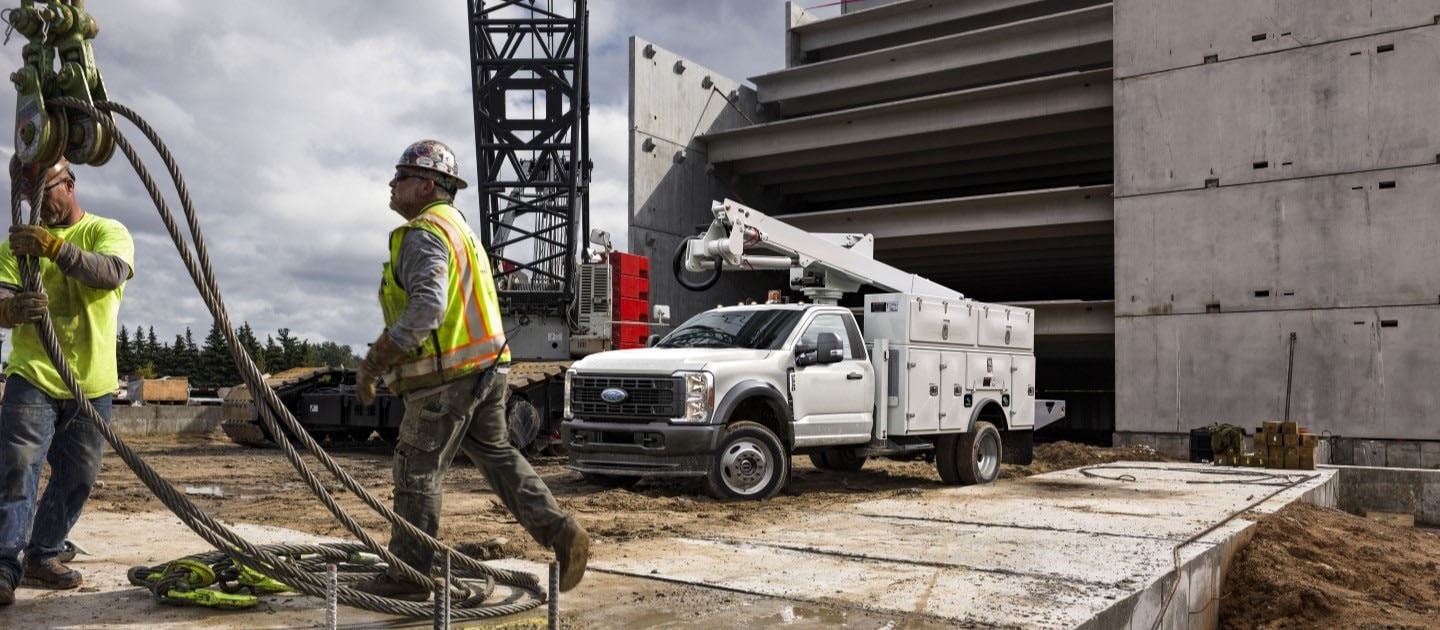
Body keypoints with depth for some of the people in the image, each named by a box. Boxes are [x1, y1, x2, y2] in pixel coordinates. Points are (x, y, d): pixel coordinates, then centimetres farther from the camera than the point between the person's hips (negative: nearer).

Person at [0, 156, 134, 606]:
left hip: (92, 384, 1)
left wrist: (55, 247, -38)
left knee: (77, 480, 8)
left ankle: (42, 557, 24)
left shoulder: (107, 231, 0)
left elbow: (112, 272, -23)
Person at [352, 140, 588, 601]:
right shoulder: (458, 226, 19)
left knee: (417, 473, 2)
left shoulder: (423, 234, -14)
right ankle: (561, 533, 11)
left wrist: (372, 362, -23)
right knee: (497, 454, 17)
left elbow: (425, 309, -28)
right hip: (485, 367, 10)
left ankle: (409, 577, 12)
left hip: (447, 377, -10)